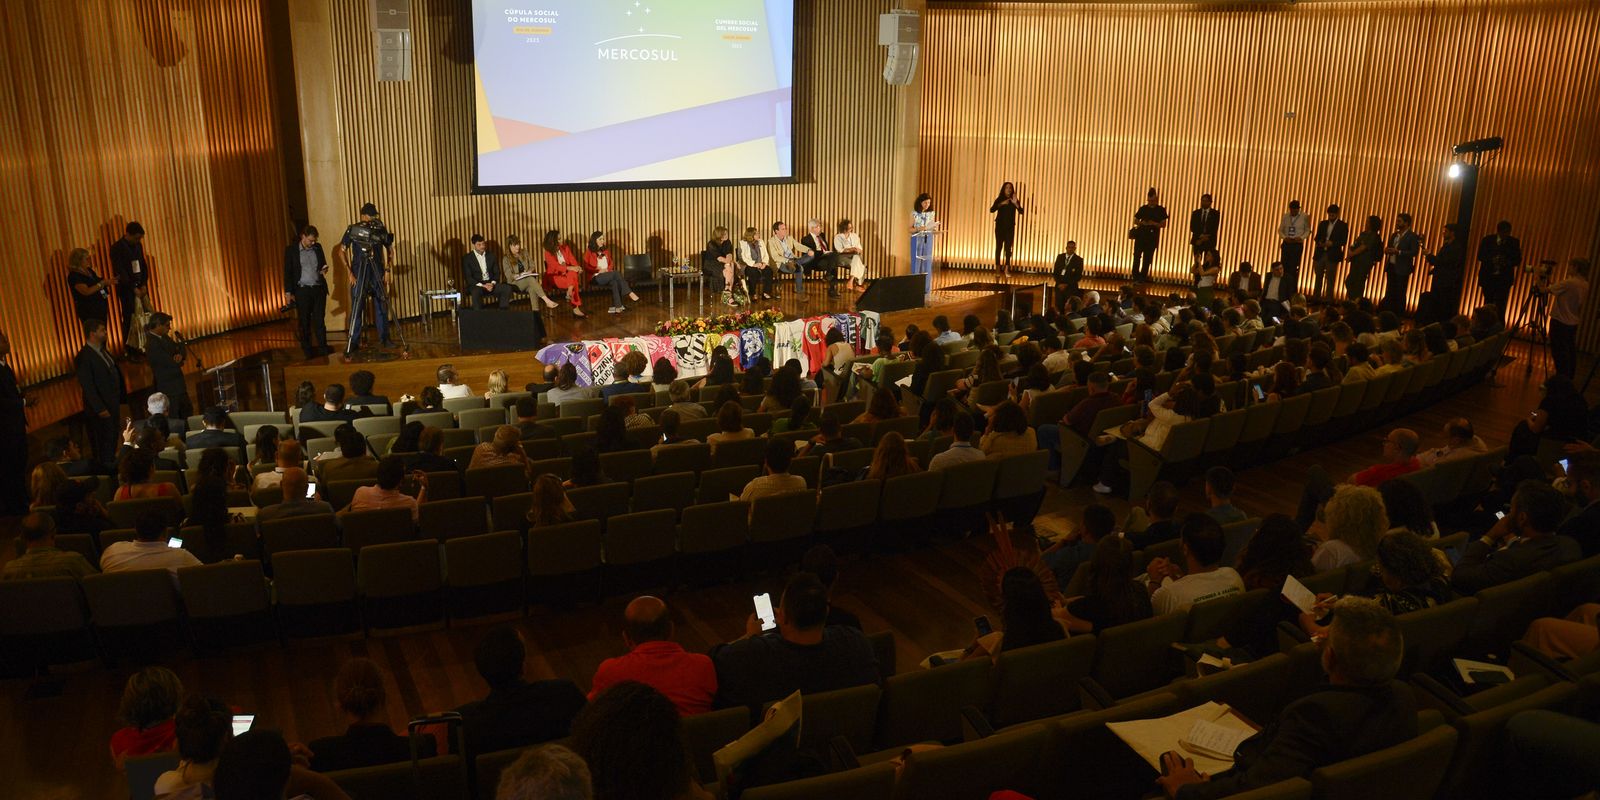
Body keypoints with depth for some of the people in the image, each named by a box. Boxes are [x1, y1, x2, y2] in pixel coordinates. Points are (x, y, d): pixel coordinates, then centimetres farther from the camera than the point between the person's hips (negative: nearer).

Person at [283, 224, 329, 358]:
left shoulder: (317, 247, 7)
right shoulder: (291, 250, -2)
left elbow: (323, 263, 21)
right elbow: (287, 272, 0)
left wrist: (324, 269, -4)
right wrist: (288, 292, -4)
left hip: (319, 288, 2)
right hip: (302, 290, -2)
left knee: (319, 320, 3)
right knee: (304, 322, 3)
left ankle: (322, 347, 8)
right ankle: (307, 351, 10)